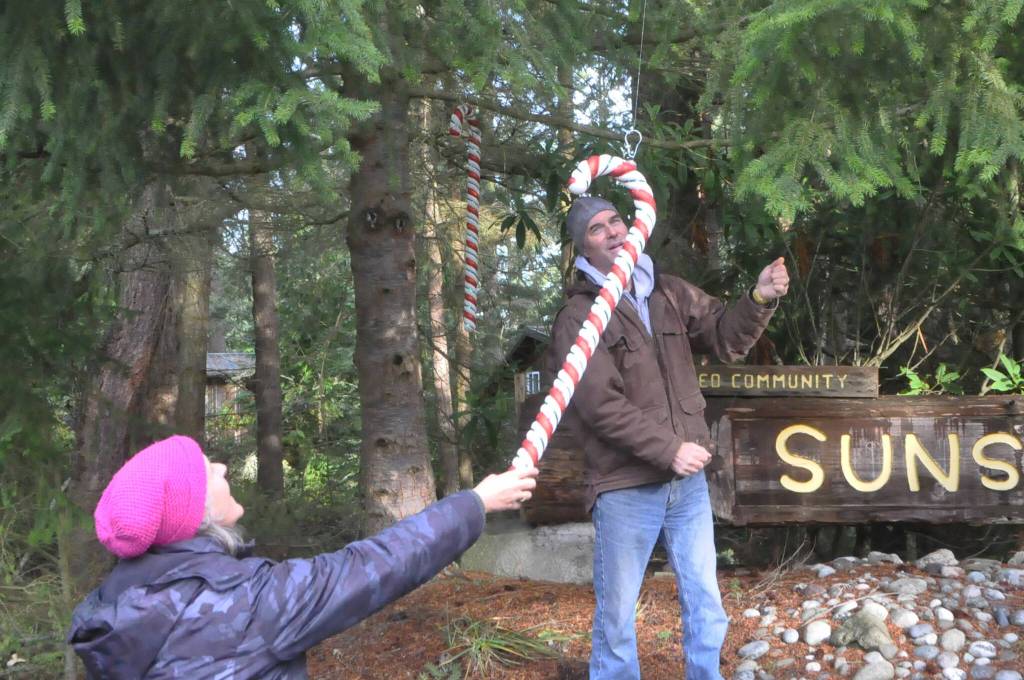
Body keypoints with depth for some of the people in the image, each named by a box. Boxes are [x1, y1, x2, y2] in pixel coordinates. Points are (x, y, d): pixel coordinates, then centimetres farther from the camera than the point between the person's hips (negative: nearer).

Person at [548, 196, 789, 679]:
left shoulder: (669, 294, 7)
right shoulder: (577, 317, -9)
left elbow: (724, 337, 6)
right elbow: (601, 405, -17)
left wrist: (760, 299, -13)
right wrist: (669, 449, -20)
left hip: (688, 481, 5)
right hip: (626, 489, -5)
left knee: (705, 606, 16)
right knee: (617, 616, 9)